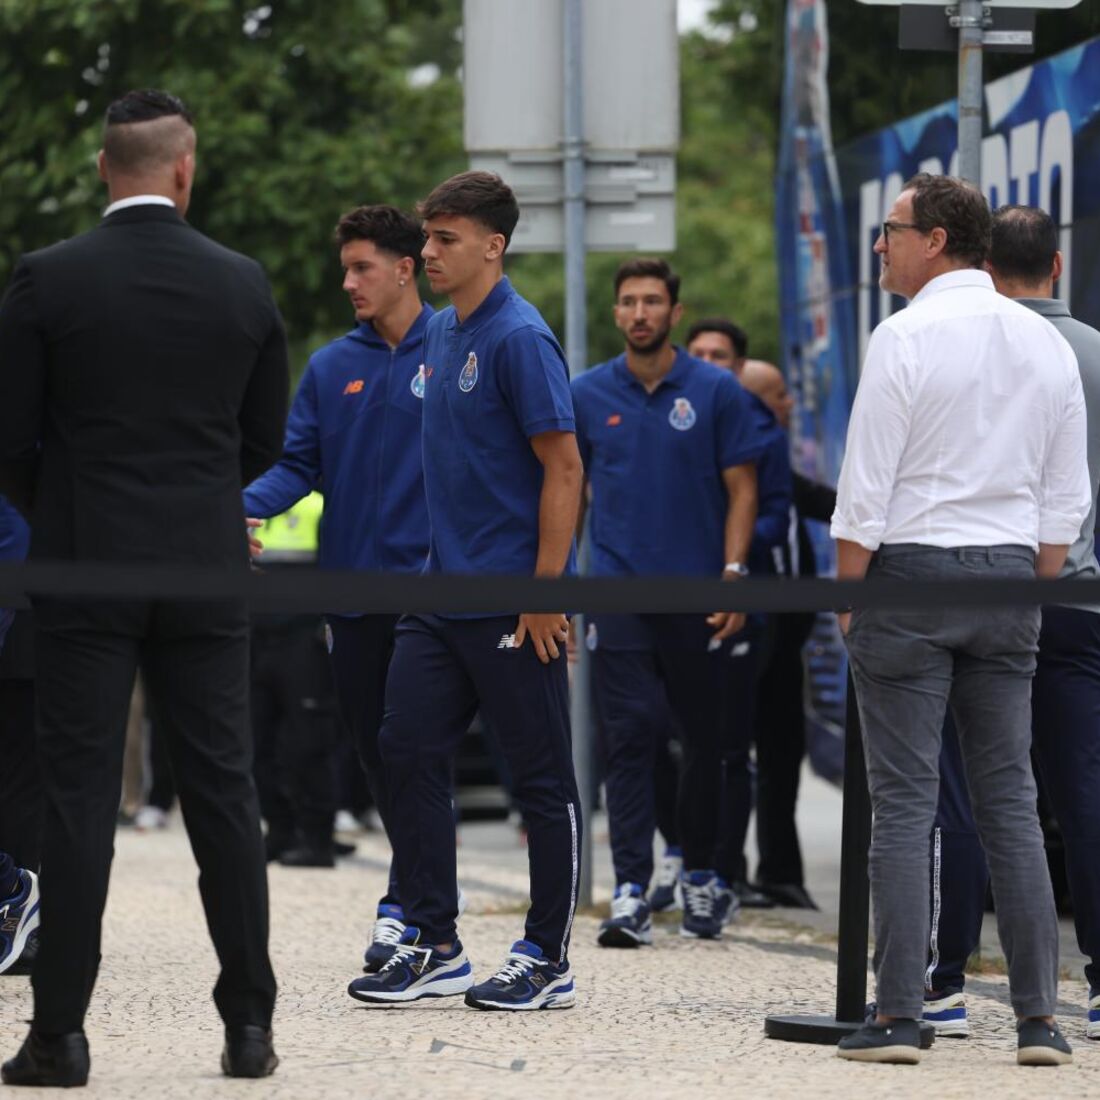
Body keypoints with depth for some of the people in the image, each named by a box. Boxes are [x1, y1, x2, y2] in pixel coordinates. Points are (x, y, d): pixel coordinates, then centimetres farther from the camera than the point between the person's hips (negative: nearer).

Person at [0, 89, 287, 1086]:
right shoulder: (243, 285, 1)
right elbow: (265, 440, 9)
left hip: (83, 566, -2)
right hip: (208, 565, 2)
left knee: (80, 797, 1)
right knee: (223, 790, 7)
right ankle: (250, 1023, 8)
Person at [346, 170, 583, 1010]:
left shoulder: (519, 338, -14)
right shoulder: (439, 335, 12)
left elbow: (563, 469, -16)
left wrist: (546, 593, -19)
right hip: (443, 592, 9)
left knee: (542, 778, 1)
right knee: (412, 754, 6)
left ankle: (548, 961, 8)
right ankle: (432, 947, 13)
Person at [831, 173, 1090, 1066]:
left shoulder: (907, 337, -9)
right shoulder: (1047, 344, 9)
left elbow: (866, 489, -11)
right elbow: (1067, 499, 11)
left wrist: (846, 594, -2)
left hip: (912, 572, -5)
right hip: (1009, 573, 5)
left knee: (905, 802, -3)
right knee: (1011, 800, 7)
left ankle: (899, 1017, -5)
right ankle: (1040, 1017, 3)